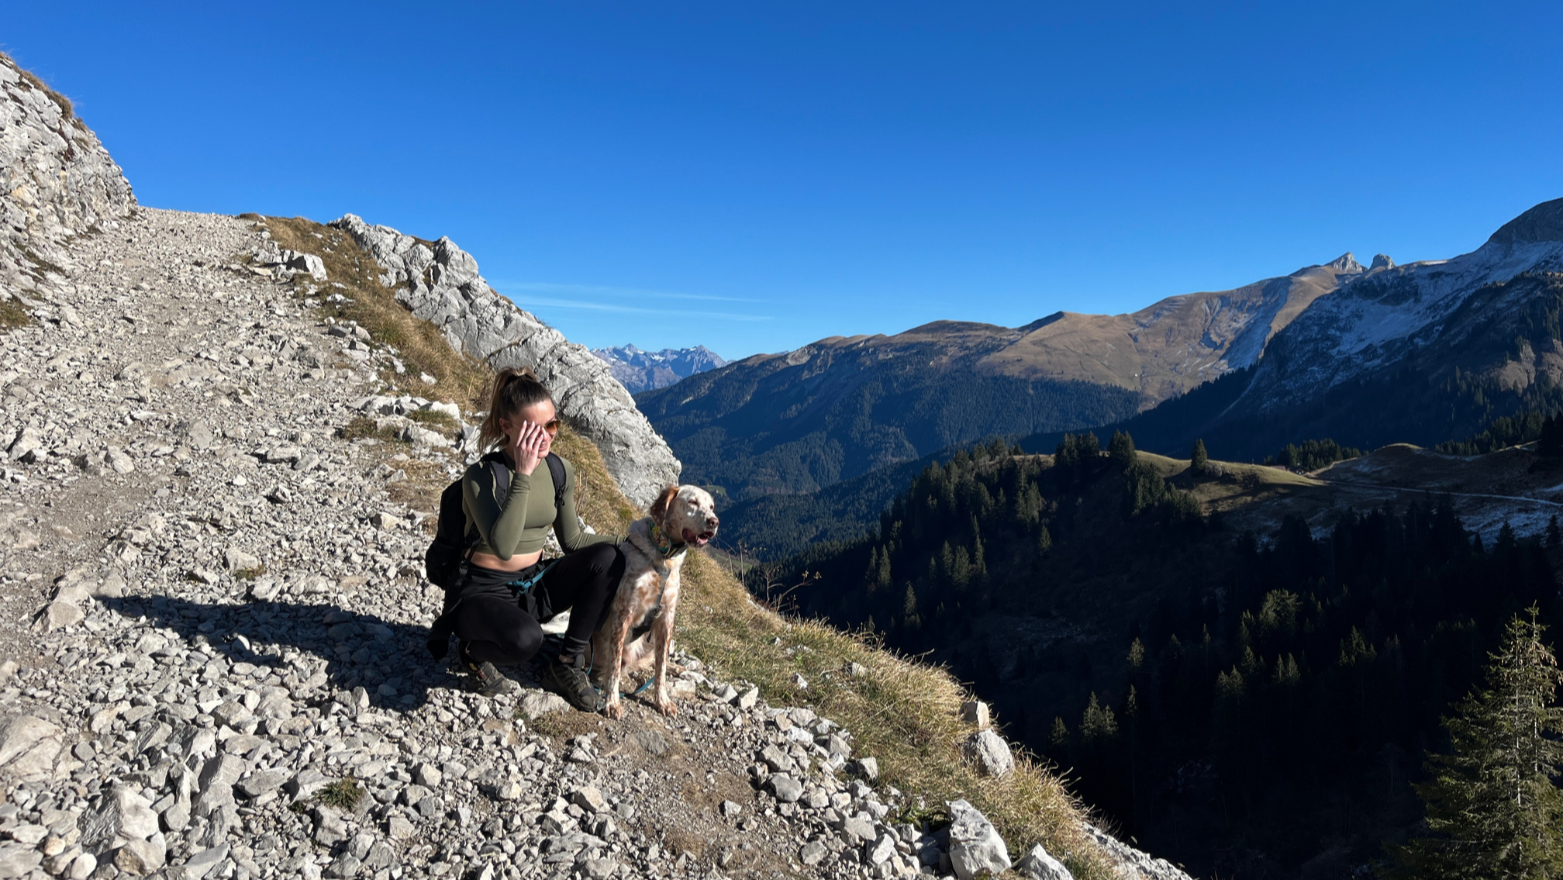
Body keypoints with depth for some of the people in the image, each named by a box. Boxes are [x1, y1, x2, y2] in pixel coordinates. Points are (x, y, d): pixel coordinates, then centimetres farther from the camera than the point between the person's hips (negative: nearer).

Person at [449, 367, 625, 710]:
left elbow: (572, 540, 10)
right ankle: (475, 651, 1)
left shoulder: (560, 472, 0)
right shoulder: (481, 476, -18)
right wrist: (523, 475, -33)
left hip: (535, 585, 6)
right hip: (486, 593, -6)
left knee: (608, 558, -18)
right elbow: (502, 546, -33)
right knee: (525, 637, -38)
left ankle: (567, 665, -5)